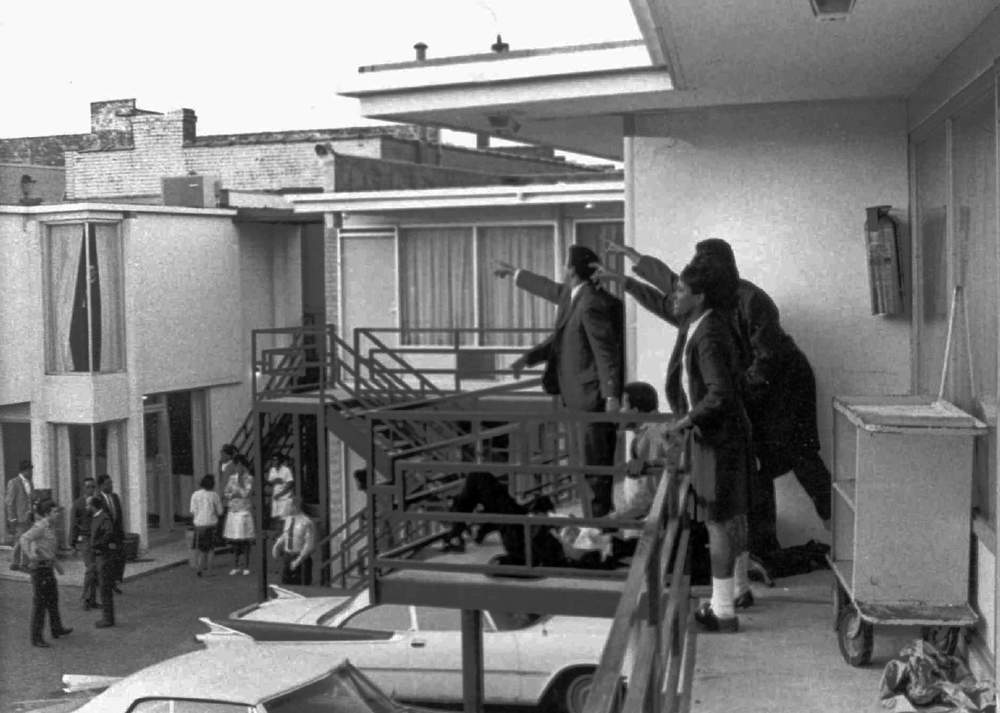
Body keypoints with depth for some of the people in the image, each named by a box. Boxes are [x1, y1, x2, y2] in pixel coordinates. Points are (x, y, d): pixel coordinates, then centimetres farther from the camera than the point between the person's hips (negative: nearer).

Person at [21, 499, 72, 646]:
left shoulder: (50, 526, 11)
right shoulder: (40, 526, -17)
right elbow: (24, 538, -32)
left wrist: (55, 562, 30)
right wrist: (29, 554, -48)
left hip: (47, 566, 10)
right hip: (39, 566, -10)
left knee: (53, 598, 21)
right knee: (39, 602, -4)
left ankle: (56, 629, 36)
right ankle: (36, 638, 2)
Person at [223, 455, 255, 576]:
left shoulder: (249, 478, -3)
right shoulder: (232, 477, 11)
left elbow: (246, 493, -13)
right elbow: (225, 493, 9)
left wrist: (239, 481, -11)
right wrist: (233, 495, -9)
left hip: (244, 511, -4)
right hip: (232, 511, 4)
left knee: (245, 541, -3)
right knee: (234, 540, 7)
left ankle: (246, 567, 6)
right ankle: (235, 567, 17)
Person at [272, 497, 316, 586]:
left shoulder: (307, 522, -17)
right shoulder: (288, 519, 5)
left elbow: (310, 545, -18)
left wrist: (298, 561, -20)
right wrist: (276, 546, 1)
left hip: (302, 558, -6)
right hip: (287, 557, 6)